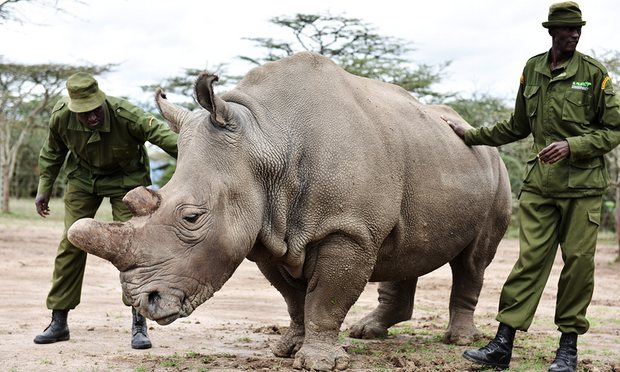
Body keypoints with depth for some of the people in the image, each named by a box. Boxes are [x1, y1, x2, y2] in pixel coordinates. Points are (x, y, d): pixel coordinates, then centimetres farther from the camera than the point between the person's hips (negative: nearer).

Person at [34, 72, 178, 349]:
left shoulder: (125, 115, -33)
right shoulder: (60, 118, -21)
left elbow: (163, 135, -40)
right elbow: (52, 153, 0)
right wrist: (44, 188, 5)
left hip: (125, 178, -3)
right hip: (82, 178, 3)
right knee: (71, 244, 0)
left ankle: (139, 325, -3)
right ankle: (58, 323, 11)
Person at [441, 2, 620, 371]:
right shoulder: (532, 70, 10)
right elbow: (519, 126, 22)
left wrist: (571, 145, -12)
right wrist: (472, 134, 23)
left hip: (582, 185, -2)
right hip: (540, 182, 2)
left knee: (578, 261, 1)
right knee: (530, 258, -2)